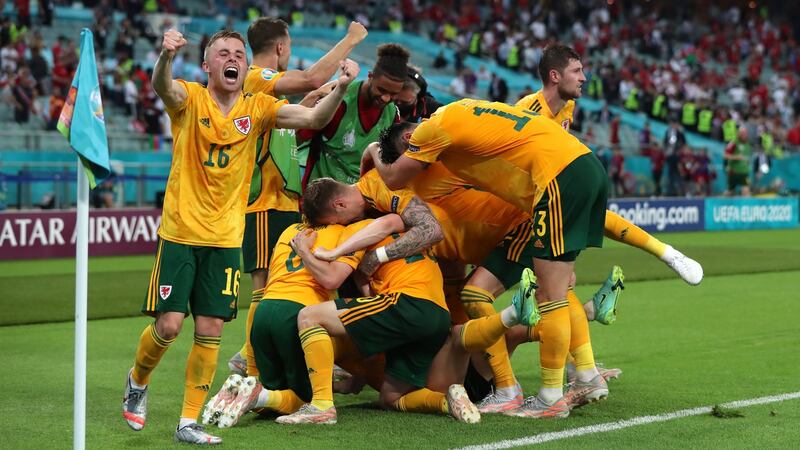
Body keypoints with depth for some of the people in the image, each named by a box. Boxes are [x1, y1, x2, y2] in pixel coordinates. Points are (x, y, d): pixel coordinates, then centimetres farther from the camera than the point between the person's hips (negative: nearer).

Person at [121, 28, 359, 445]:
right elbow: (162, 87, -28)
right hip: (180, 233, -3)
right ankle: (137, 380, 26)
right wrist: (166, 56, -51)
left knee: (210, 332, 1)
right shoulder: (190, 99, -5)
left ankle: (188, 422, 12)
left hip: (226, 238, 3)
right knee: (168, 325, -5)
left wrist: (340, 88, -28)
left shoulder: (257, 108, 3)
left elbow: (313, 118, -8)